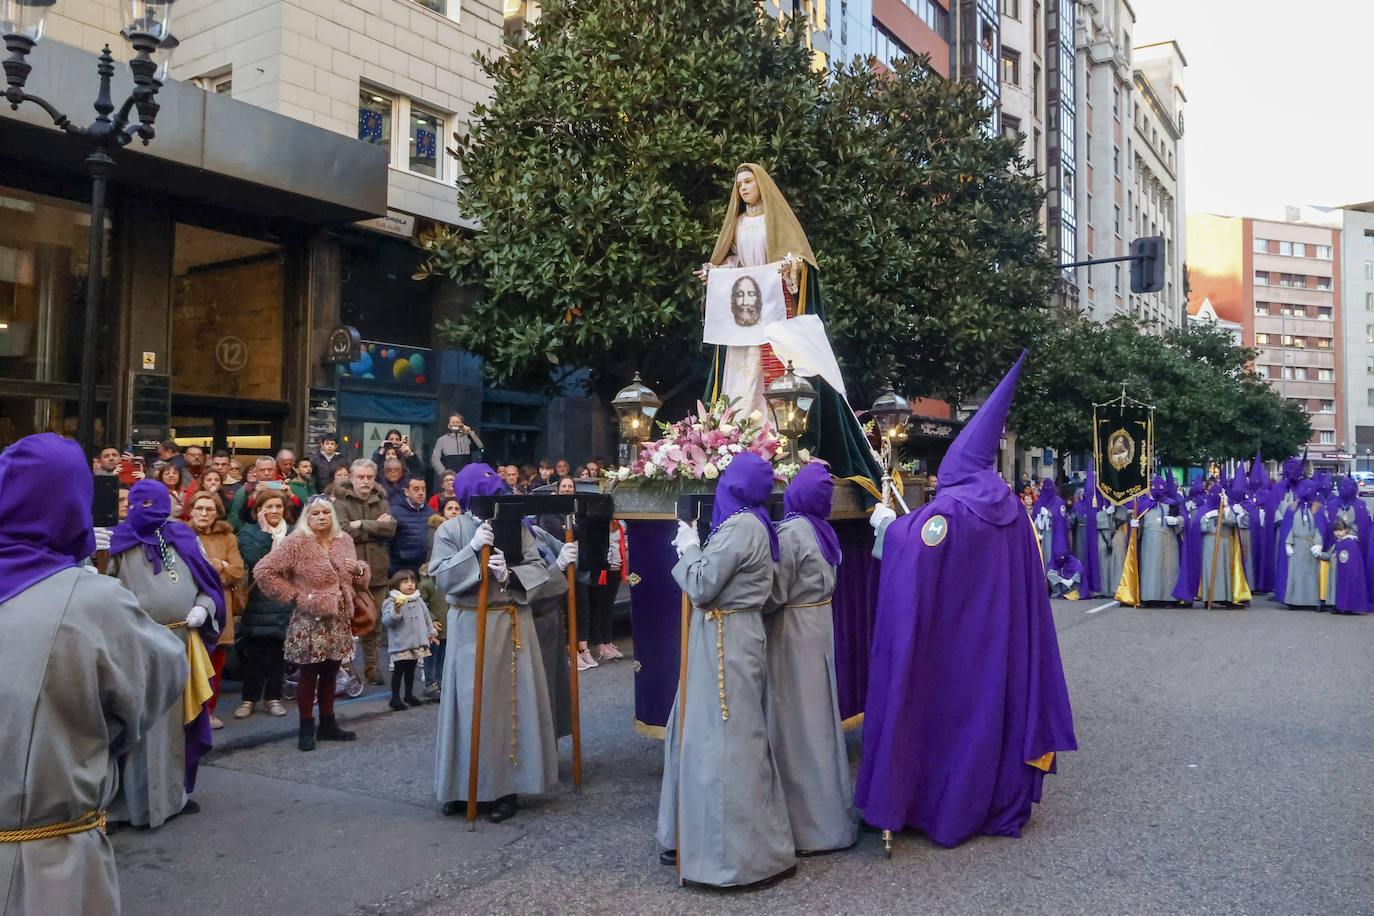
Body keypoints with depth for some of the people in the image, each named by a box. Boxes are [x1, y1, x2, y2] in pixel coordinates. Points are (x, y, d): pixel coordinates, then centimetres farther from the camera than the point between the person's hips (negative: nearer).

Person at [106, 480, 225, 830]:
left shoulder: (183, 540, 7)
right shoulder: (119, 545, -1)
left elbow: (208, 583, 11)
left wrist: (203, 607, -6)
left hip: (183, 647, 3)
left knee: (180, 723, 12)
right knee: (142, 728, 0)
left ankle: (177, 790, 26)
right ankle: (141, 799, 12)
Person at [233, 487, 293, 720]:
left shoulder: (292, 533, 10)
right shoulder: (248, 533, 2)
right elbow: (253, 560, -15)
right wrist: (266, 533, -12)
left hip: (285, 601, 2)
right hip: (258, 602, -2)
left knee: (278, 651, 5)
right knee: (255, 652, -1)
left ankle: (272, 697, 16)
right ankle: (248, 699, 12)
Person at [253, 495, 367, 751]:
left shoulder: (343, 541, 10)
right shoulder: (297, 542, -8)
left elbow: (360, 579, 23)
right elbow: (263, 571, -12)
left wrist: (358, 569, -1)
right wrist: (293, 593, -10)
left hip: (339, 619, 5)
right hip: (310, 621, -5)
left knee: (330, 674, 13)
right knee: (309, 675, 1)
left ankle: (328, 725, 25)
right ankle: (306, 729, 12)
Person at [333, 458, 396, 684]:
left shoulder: (381, 502, 13)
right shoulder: (341, 502, 1)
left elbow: (391, 527, -5)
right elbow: (344, 531, -16)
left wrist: (362, 525, -11)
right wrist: (376, 527, -9)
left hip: (376, 569, 4)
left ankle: (371, 665, 17)